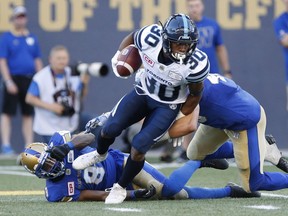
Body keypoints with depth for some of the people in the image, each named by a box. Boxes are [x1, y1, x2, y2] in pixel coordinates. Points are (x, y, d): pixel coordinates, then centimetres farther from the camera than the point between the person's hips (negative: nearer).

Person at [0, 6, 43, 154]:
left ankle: (29, 146, 9)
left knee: (28, 114, 7)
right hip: (13, 79, -5)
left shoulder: (32, 38, 14)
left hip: (29, 80, 5)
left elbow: (38, 61, 16)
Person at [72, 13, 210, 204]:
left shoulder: (196, 64, -32)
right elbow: (132, 37, -2)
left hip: (168, 106, -3)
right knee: (111, 129, -4)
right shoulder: (150, 38, -29)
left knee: (139, 147, -14)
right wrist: (119, 56, -5)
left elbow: (195, 94, -10)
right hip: (143, 93, 3)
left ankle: (121, 188, 13)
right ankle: (100, 154, 34)